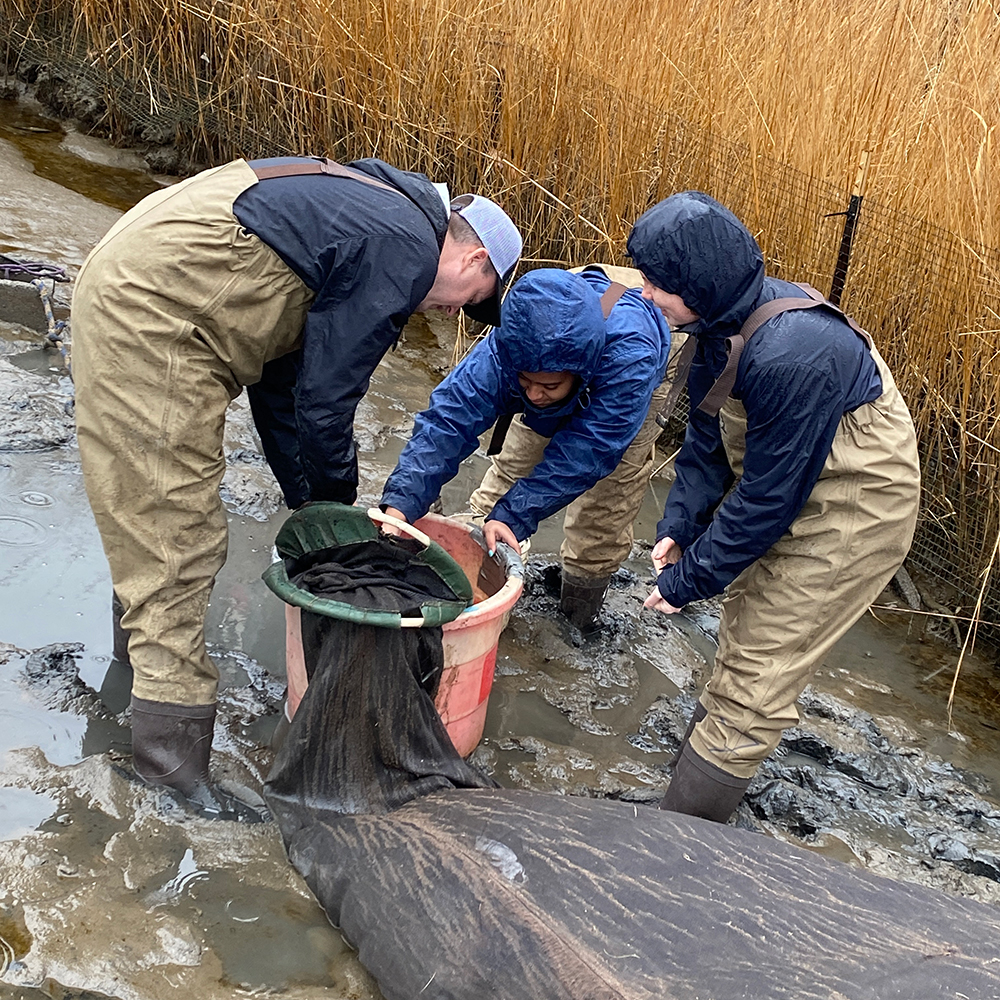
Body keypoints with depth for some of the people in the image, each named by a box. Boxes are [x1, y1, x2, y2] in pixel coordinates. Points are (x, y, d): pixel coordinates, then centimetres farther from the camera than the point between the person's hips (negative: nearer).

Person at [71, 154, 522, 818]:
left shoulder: (367, 215, 20)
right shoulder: (408, 252, -11)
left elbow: (281, 376, 20)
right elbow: (326, 397, -12)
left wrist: (307, 497, 20)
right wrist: (335, 505, 5)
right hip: (150, 319, -11)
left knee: (155, 518, 22)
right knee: (177, 536, -6)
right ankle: (171, 739, 1)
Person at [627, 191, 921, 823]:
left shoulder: (790, 356, -35)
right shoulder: (728, 320, -6)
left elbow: (767, 497, -28)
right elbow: (709, 434, 2)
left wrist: (688, 580, -18)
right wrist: (679, 525, -8)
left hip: (852, 516, -9)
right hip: (794, 492, 9)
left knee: (757, 681, -3)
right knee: (745, 635, 22)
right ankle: (702, 762, 42)